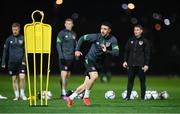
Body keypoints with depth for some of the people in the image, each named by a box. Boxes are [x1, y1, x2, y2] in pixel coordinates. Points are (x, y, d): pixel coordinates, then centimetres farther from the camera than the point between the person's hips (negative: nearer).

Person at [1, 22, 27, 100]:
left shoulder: (23, 38, 2)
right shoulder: (9, 39, 7)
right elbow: (5, 51, 11)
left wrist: (24, 60, -8)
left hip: (21, 62, -2)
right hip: (12, 62, 2)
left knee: (22, 77, -13)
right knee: (14, 79, 4)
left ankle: (22, 94, 3)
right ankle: (17, 95, 13)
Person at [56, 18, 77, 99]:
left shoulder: (74, 34, 14)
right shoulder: (61, 33, -3)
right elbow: (58, 45, -7)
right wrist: (61, 55, -16)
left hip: (71, 58, 6)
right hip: (64, 58, -6)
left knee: (67, 76, 9)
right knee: (64, 75, -12)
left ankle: (64, 92, 16)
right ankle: (63, 93, -12)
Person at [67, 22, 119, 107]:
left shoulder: (112, 40, -8)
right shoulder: (96, 36, -12)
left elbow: (116, 53, -18)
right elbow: (82, 38, 0)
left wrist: (106, 51, -33)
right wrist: (77, 50, -7)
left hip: (98, 64, 4)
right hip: (89, 59, -4)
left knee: (86, 84, 5)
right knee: (94, 76, -30)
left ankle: (71, 98, 21)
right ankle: (86, 97, -11)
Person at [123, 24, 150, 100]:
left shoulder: (144, 41, 1)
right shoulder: (130, 40, 10)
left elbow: (147, 54, -1)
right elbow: (126, 51, 14)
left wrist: (146, 64, -7)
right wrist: (125, 61, 5)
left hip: (140, 65, -3)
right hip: (131, 65, 3)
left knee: (142, 81, 1)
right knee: (130, 80, 3)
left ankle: (143, 97, 5)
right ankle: (128, 96, 5)